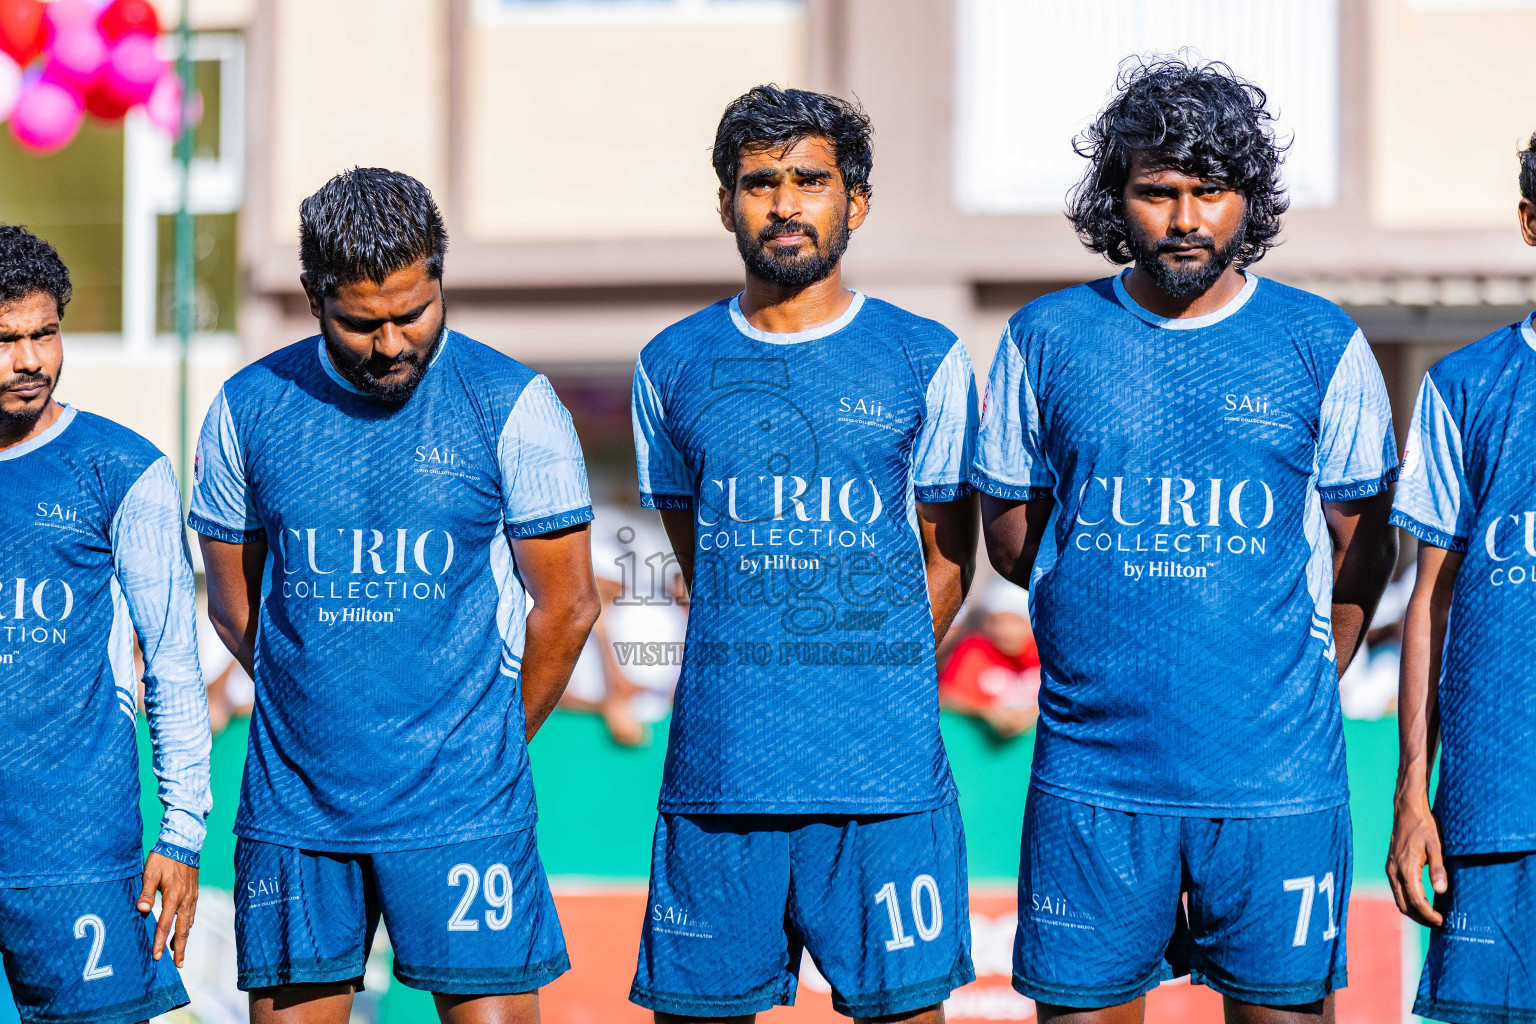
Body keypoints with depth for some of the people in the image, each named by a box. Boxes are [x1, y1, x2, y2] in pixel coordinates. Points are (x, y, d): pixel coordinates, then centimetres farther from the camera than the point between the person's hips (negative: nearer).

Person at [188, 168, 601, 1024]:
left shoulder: (511, 406, -5)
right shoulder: (249, 409, 3)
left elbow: (567, 608, 2)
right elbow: (236, 606, 13)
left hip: (462, 811, -2)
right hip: (293, 801, 3)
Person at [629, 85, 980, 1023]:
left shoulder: (928, 362, 3)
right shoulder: (673, 367, 9)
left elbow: (948, 557, 11)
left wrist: (872, 689, 8)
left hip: (886, 776, -2)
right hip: (719, 771, 2)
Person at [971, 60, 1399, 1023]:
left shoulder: (1322, 346, 3)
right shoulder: (1045, 339, 5)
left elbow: (1362, 545, 9)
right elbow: (1012, 537, 13)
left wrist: (1296, 688, 4)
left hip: (1275, 774, -1)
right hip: (1093, 771, 1)